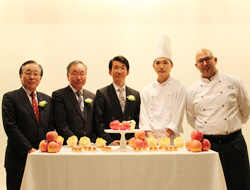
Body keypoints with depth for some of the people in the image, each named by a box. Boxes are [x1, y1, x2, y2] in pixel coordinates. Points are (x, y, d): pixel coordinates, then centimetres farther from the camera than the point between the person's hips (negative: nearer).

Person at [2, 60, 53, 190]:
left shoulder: (47, 100, 13)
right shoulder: (10, 98, -1)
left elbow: (50, 127, 11)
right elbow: (10, 127, -10)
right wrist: (29, 149, -15)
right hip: (18, 160, -4)